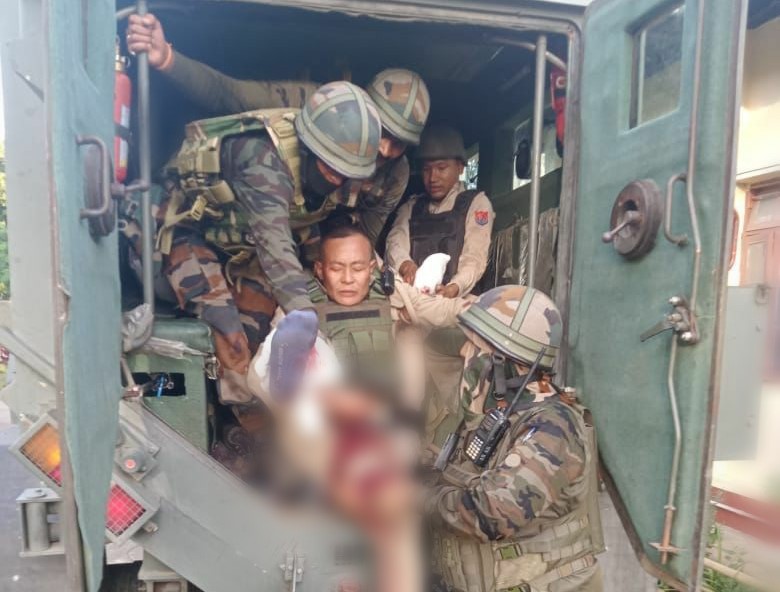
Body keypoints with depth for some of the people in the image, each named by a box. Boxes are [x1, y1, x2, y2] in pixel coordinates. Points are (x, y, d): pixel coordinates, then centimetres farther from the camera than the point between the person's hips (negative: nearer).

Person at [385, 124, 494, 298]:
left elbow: (474, 257, -7)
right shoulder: (411, 206, 18)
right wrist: (406, 265, -20)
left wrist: (452, 289, -25)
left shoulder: (476, 202, 6)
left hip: (456, 298, -3)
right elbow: (395, 243, 2)